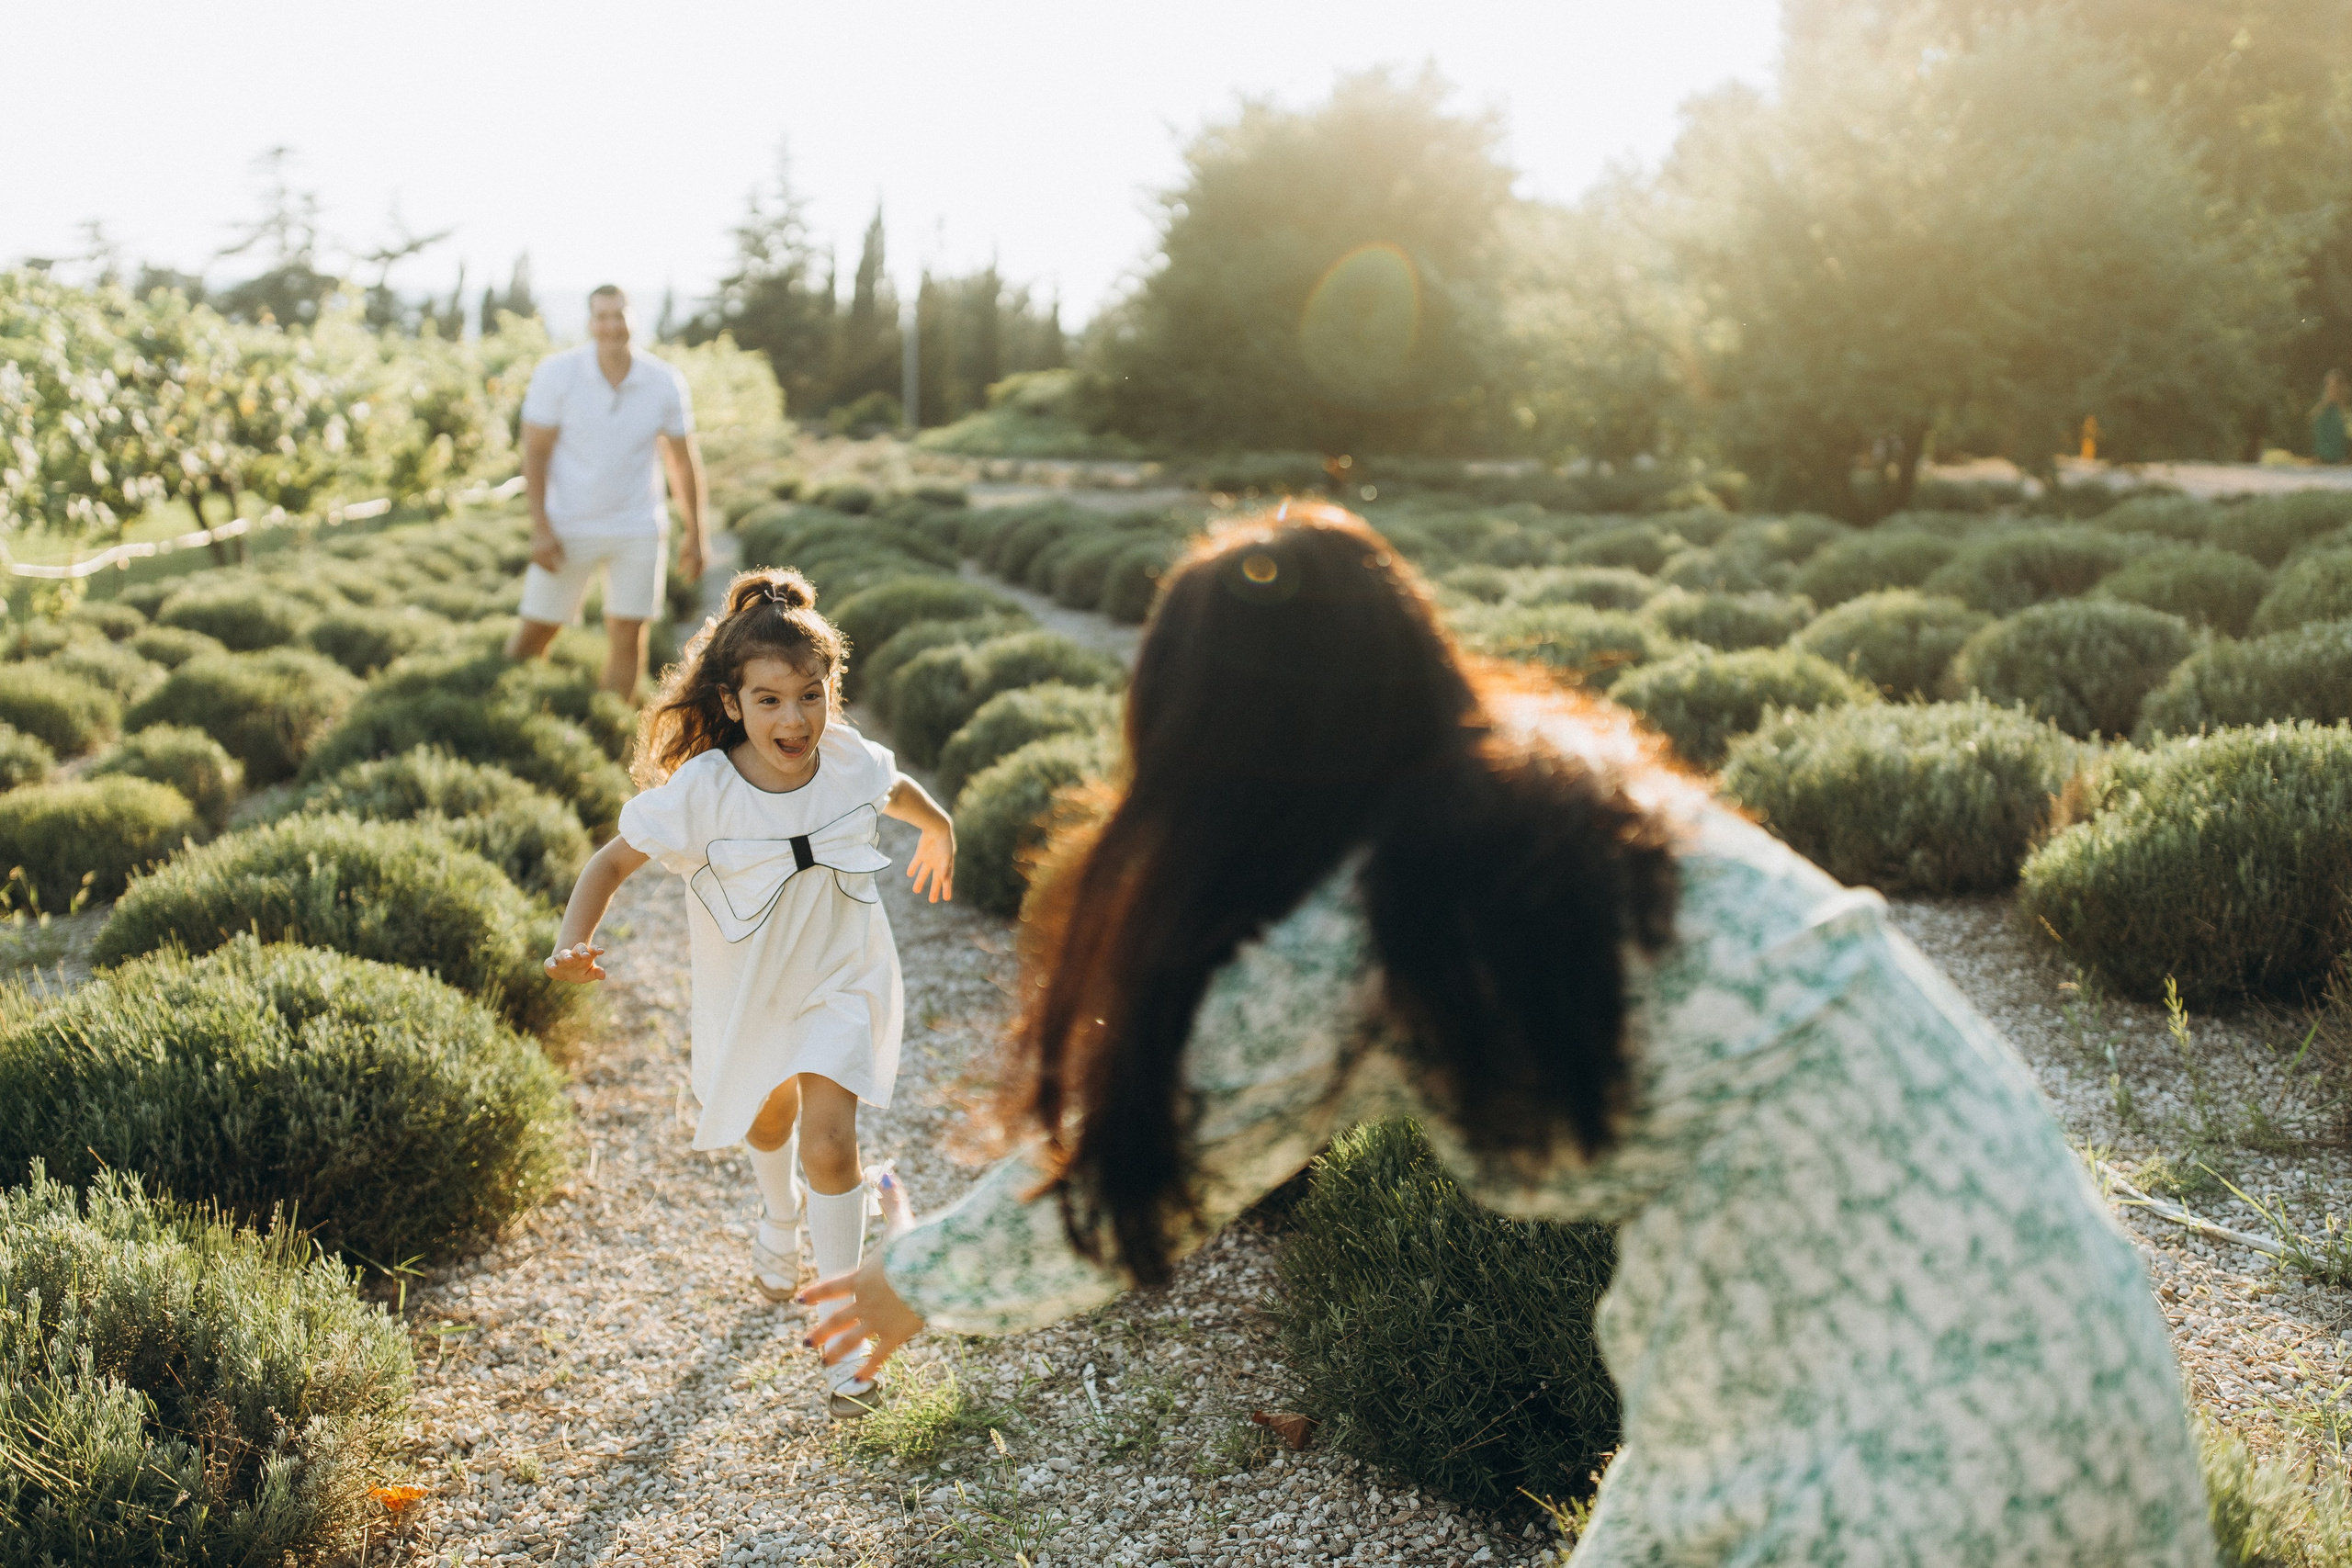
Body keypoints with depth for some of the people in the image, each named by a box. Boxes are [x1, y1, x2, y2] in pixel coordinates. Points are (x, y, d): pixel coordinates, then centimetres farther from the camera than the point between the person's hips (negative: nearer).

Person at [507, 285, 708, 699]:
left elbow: (683, 461, 5)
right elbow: (535, 452, -7)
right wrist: (540, 527, -13)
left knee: (628, 633, 0)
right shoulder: (556, 373, -10)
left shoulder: (665, 383, -6)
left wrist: (692, 532, 6)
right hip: (568, 526, -1)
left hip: (637, 529, 1)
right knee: (536, 629, 4)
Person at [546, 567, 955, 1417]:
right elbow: (613, 860, -20)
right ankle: (781, 1220, 61)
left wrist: (940, 829, 26)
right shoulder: (700, 792, -29)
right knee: (768, 1122, 26)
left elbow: (896, 790, 5)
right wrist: (572, 941, -38)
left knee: (828, 1140, -13)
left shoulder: (849, 761, -20)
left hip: (840, 981, 0)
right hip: (748, 990, 0)